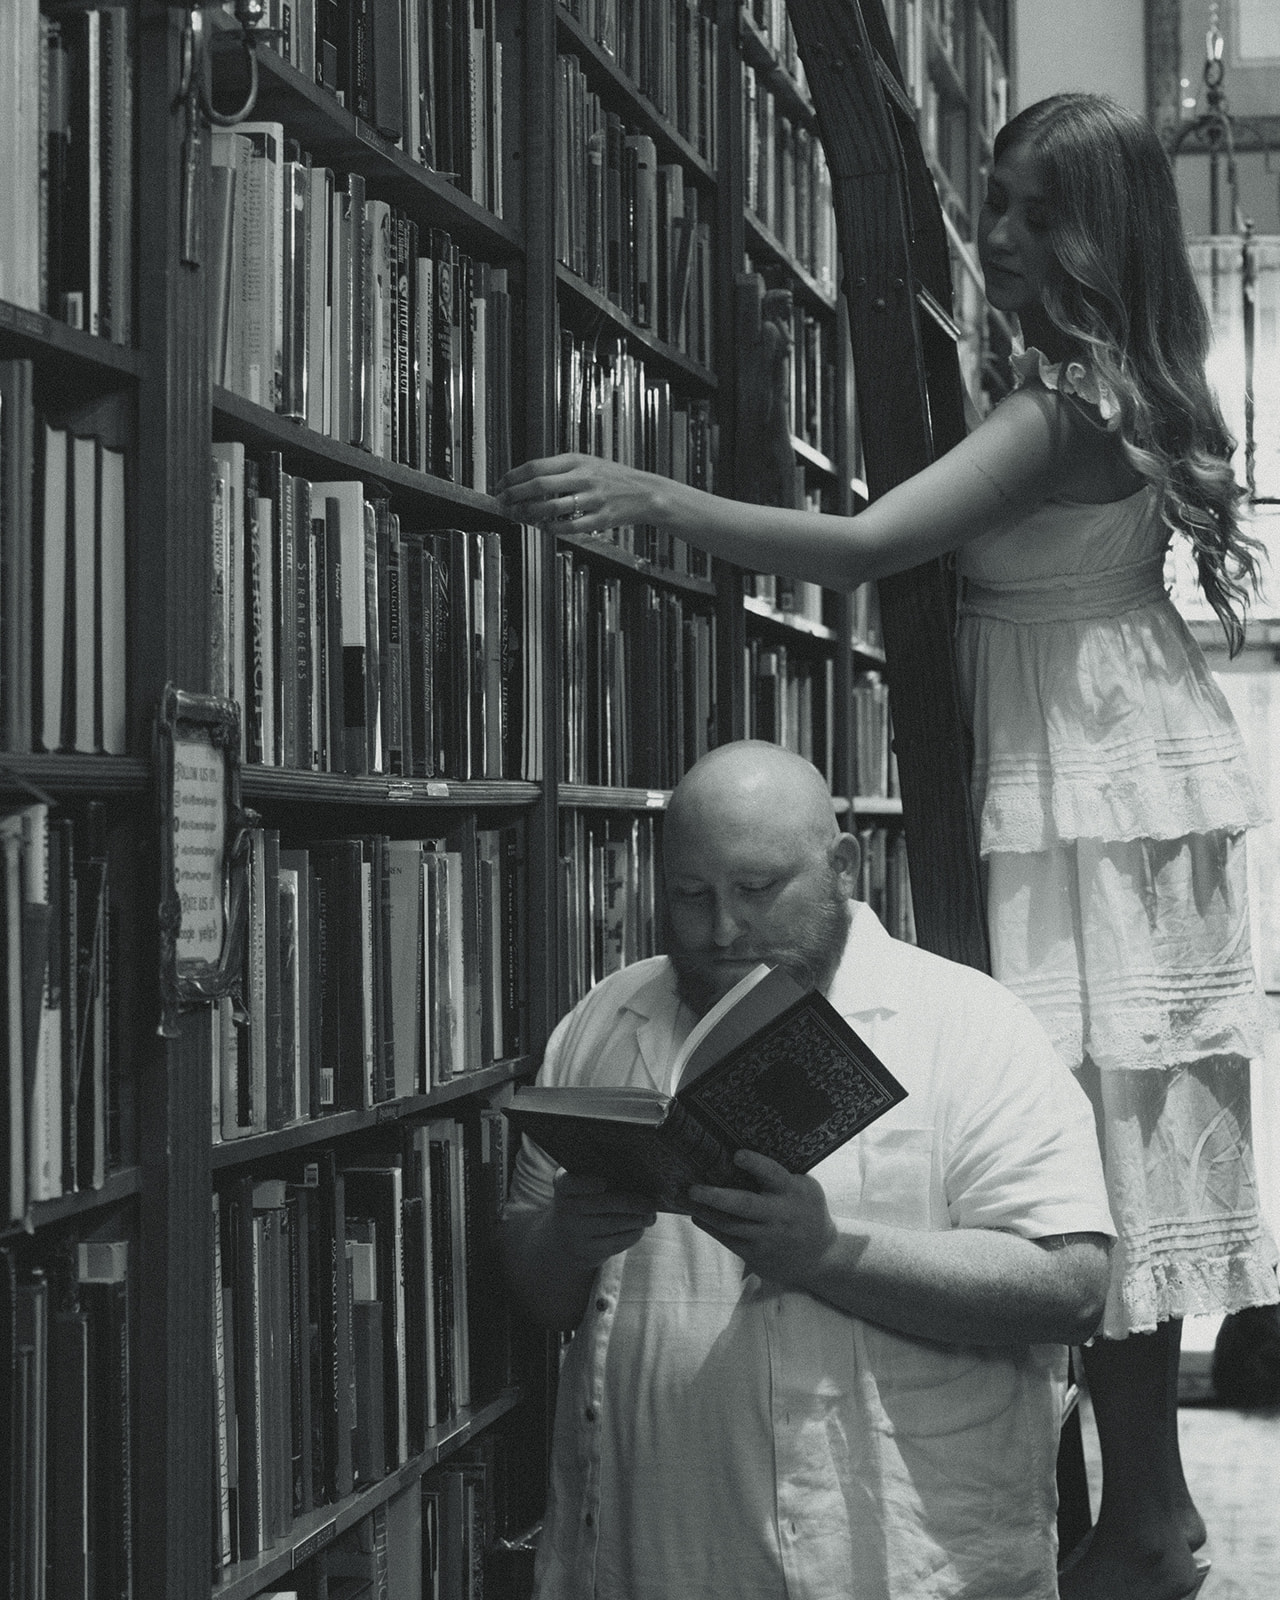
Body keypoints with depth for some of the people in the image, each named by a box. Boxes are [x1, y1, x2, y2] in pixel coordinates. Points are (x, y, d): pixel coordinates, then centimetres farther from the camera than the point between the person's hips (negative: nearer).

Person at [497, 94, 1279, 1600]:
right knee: (1127, 1135, 13)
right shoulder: (1118, 378, 9)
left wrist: (650, 494, -31)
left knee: (1104, 1137, -4)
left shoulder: (1066, 404, -20)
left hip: (1095, 806, -10)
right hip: (1121, 788, 10)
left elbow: (862, 545, -29)